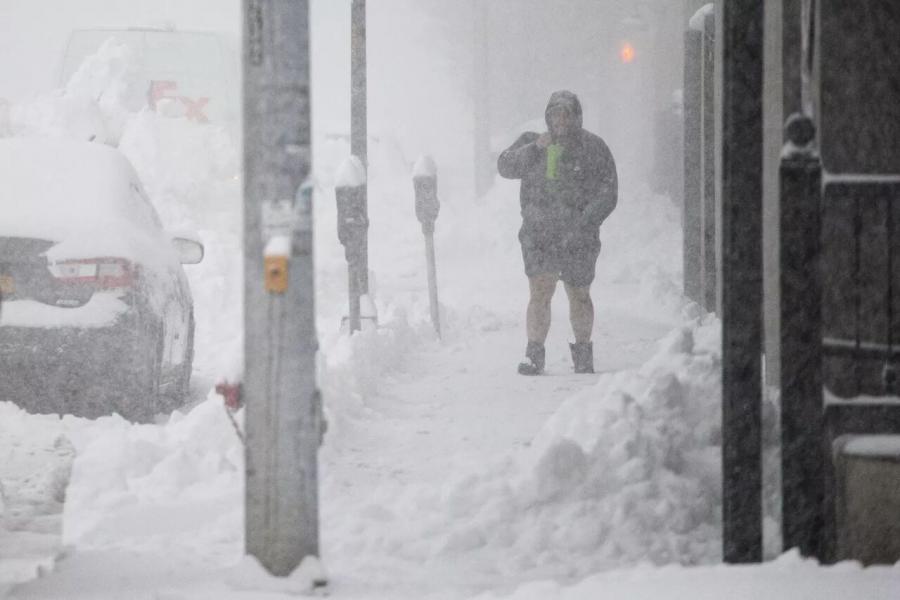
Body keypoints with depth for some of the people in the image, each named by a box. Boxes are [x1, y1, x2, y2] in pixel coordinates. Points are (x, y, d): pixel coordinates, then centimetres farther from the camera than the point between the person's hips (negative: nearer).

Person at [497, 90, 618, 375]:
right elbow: (505, 166, -2)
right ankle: (533, 355, -12)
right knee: (540, 292, -13)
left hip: (578, 237, -1)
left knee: (579, 296, 11)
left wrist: (583, 226, -16)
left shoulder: (593, 148, 0)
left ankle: (583, 352, 28)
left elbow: (607, 194, -4)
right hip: (539, 234, 1)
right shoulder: (531, 143, 10)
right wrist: (534, 149, -17)